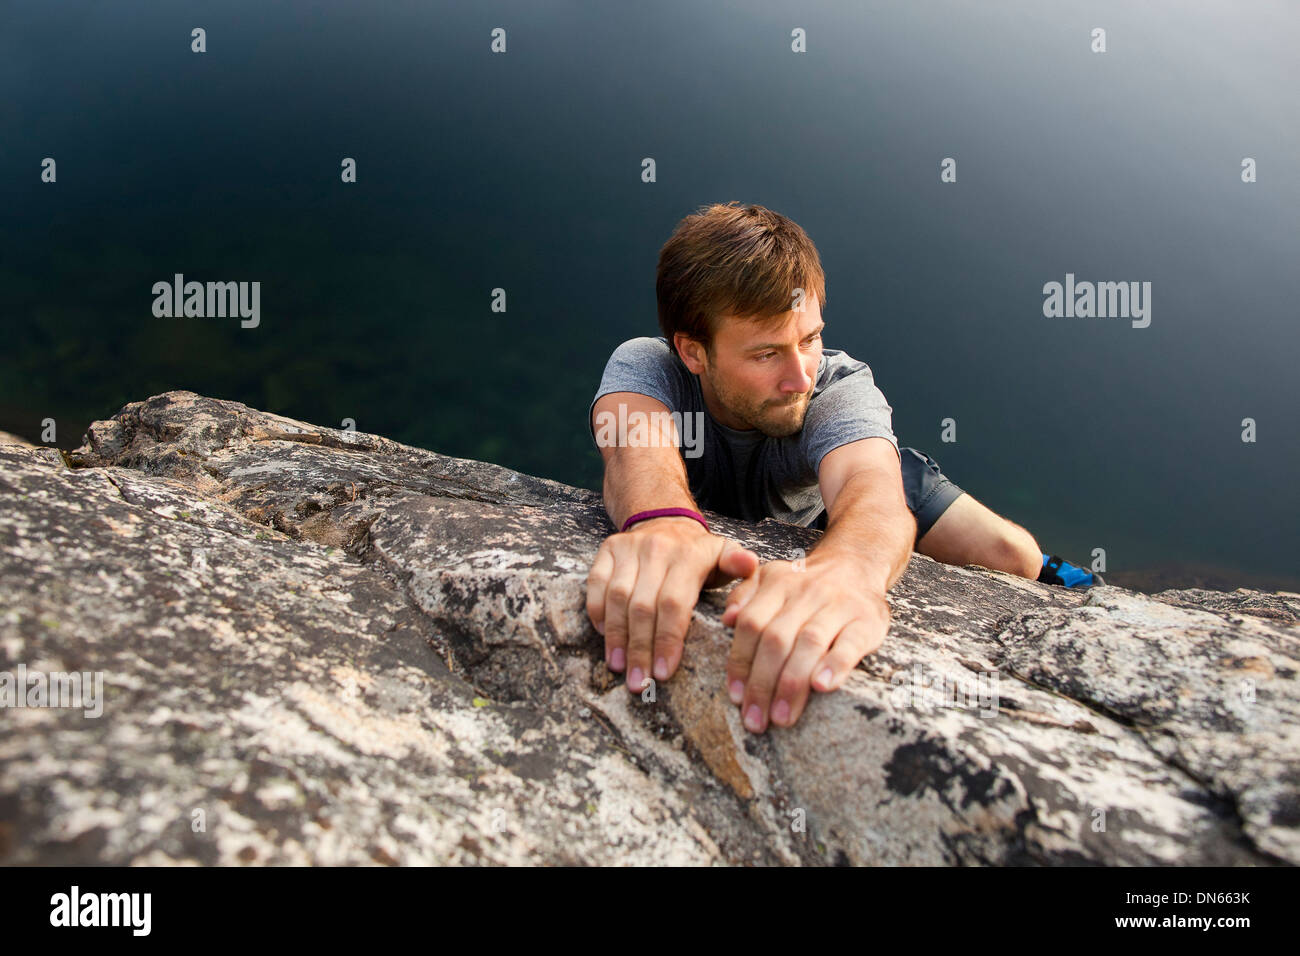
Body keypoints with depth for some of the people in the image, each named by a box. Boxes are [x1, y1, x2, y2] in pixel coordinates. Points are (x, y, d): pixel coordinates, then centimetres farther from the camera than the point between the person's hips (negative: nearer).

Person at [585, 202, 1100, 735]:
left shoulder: (839, 387, -39)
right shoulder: (644, 365, -36)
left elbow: (871, 487, -61)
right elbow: (636, 451, -58)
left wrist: (846, 572, -87)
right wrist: (664, 524, -84)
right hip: (711, 522, 4)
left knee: (1012, 555, -17)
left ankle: (1053, 579, 25)